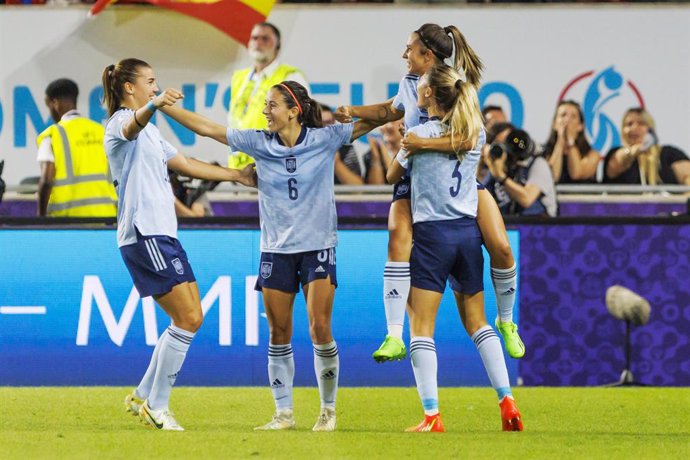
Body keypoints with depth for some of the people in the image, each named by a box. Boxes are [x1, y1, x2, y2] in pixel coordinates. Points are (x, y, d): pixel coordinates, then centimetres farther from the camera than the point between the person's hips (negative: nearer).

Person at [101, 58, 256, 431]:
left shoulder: (150, 132, 24)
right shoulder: (122, 122, -8)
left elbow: (186, 165, 32)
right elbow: (133, 126, -34)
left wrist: (236, 175, 34)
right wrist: (154, 105, -55)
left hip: (163, 234, 10)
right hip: (144, 235, -10)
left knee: (190, 319, 9)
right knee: (187, 319, -11)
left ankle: (143, 397, 16)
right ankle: (156, 407, -4)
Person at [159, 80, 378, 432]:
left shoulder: (324, 139, -5)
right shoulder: (259, 142, 1)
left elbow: (371, 121, -4)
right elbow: (206, 128, 3)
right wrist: (163, 106, -2)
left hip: (317, 247, -3)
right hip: (276, 250, 3)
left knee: (320, 330, -10)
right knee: (279, 334, 3)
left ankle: (328, 410, 6)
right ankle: (283, 414, 11)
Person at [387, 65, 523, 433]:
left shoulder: (419, 134, -8)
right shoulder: (476, 133, 5)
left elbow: (392, 176, 7)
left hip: (431, 233, -5)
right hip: (468, 232, 5)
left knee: (421, 325, -3)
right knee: (477, 321, 15)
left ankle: (432, 416, -12)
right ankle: (507, 402, 6)